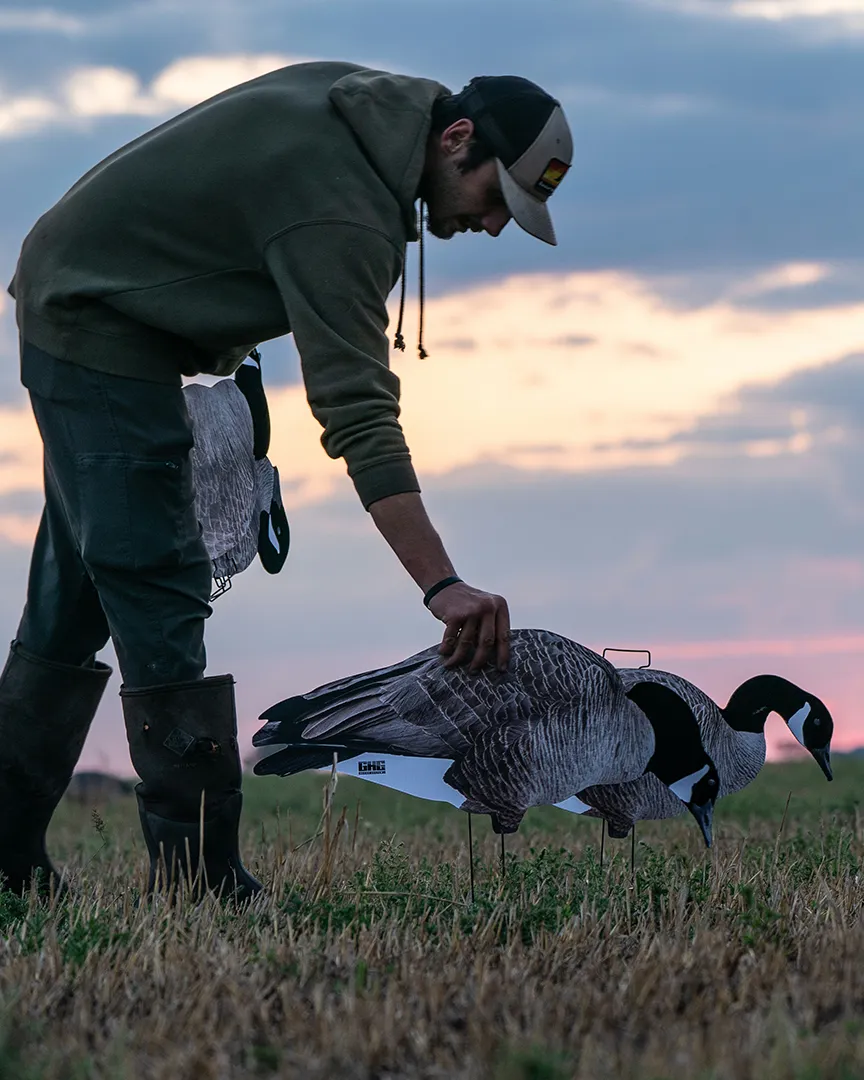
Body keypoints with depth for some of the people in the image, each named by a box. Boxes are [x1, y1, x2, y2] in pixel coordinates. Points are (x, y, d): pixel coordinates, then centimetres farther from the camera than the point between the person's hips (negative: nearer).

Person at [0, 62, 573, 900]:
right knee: (159, 591, -14)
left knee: (75, 600, 13)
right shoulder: (343, 213, -29)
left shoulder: (369, 103, 1)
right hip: (93, 323, -11)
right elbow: (359, 416, -35)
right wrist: (443, 588, -40)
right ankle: (198, 879, -17)